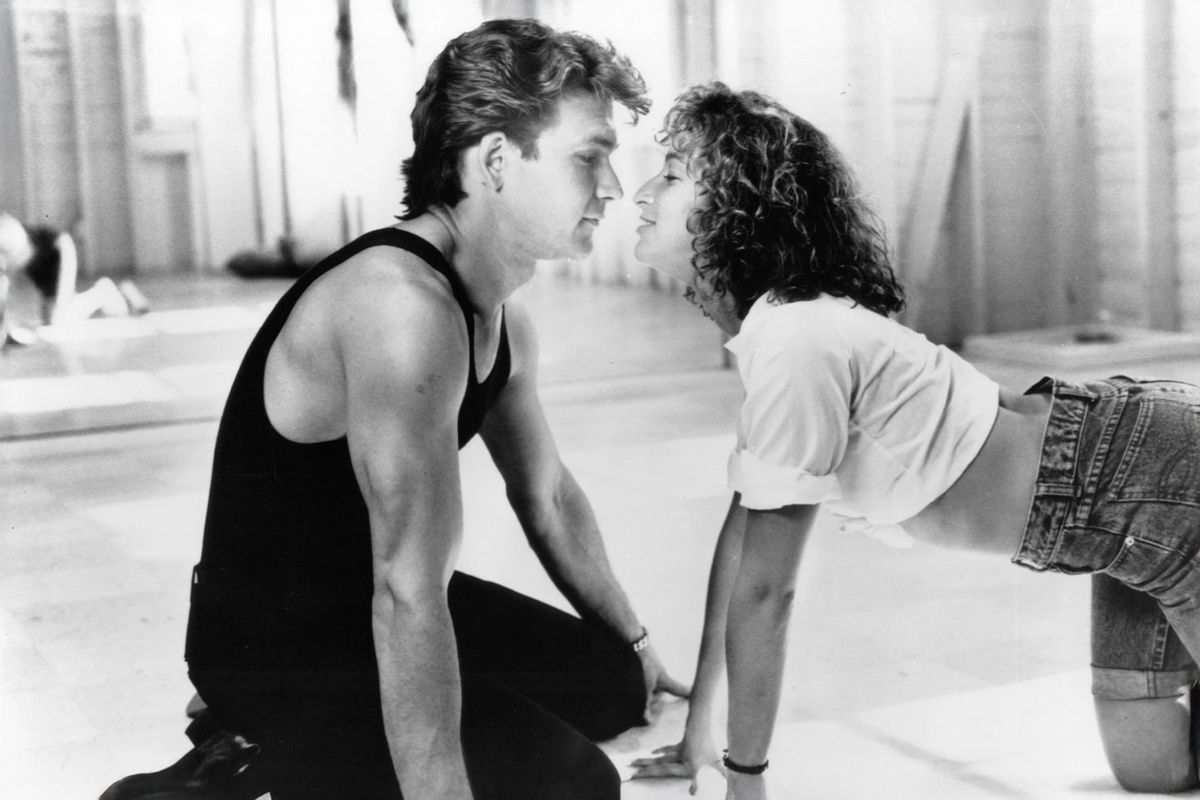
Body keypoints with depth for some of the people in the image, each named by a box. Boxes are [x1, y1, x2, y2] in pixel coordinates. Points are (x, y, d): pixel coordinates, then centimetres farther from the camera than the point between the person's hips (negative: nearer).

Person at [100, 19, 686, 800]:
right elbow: (408, 593, -35)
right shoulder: (402, 303, -30)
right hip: (274, 652, -10)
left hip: (365, 608, 10)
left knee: (612, 681, 16)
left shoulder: (503, 317, 3)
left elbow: (548, 494, 17)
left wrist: (636, 651, 20)